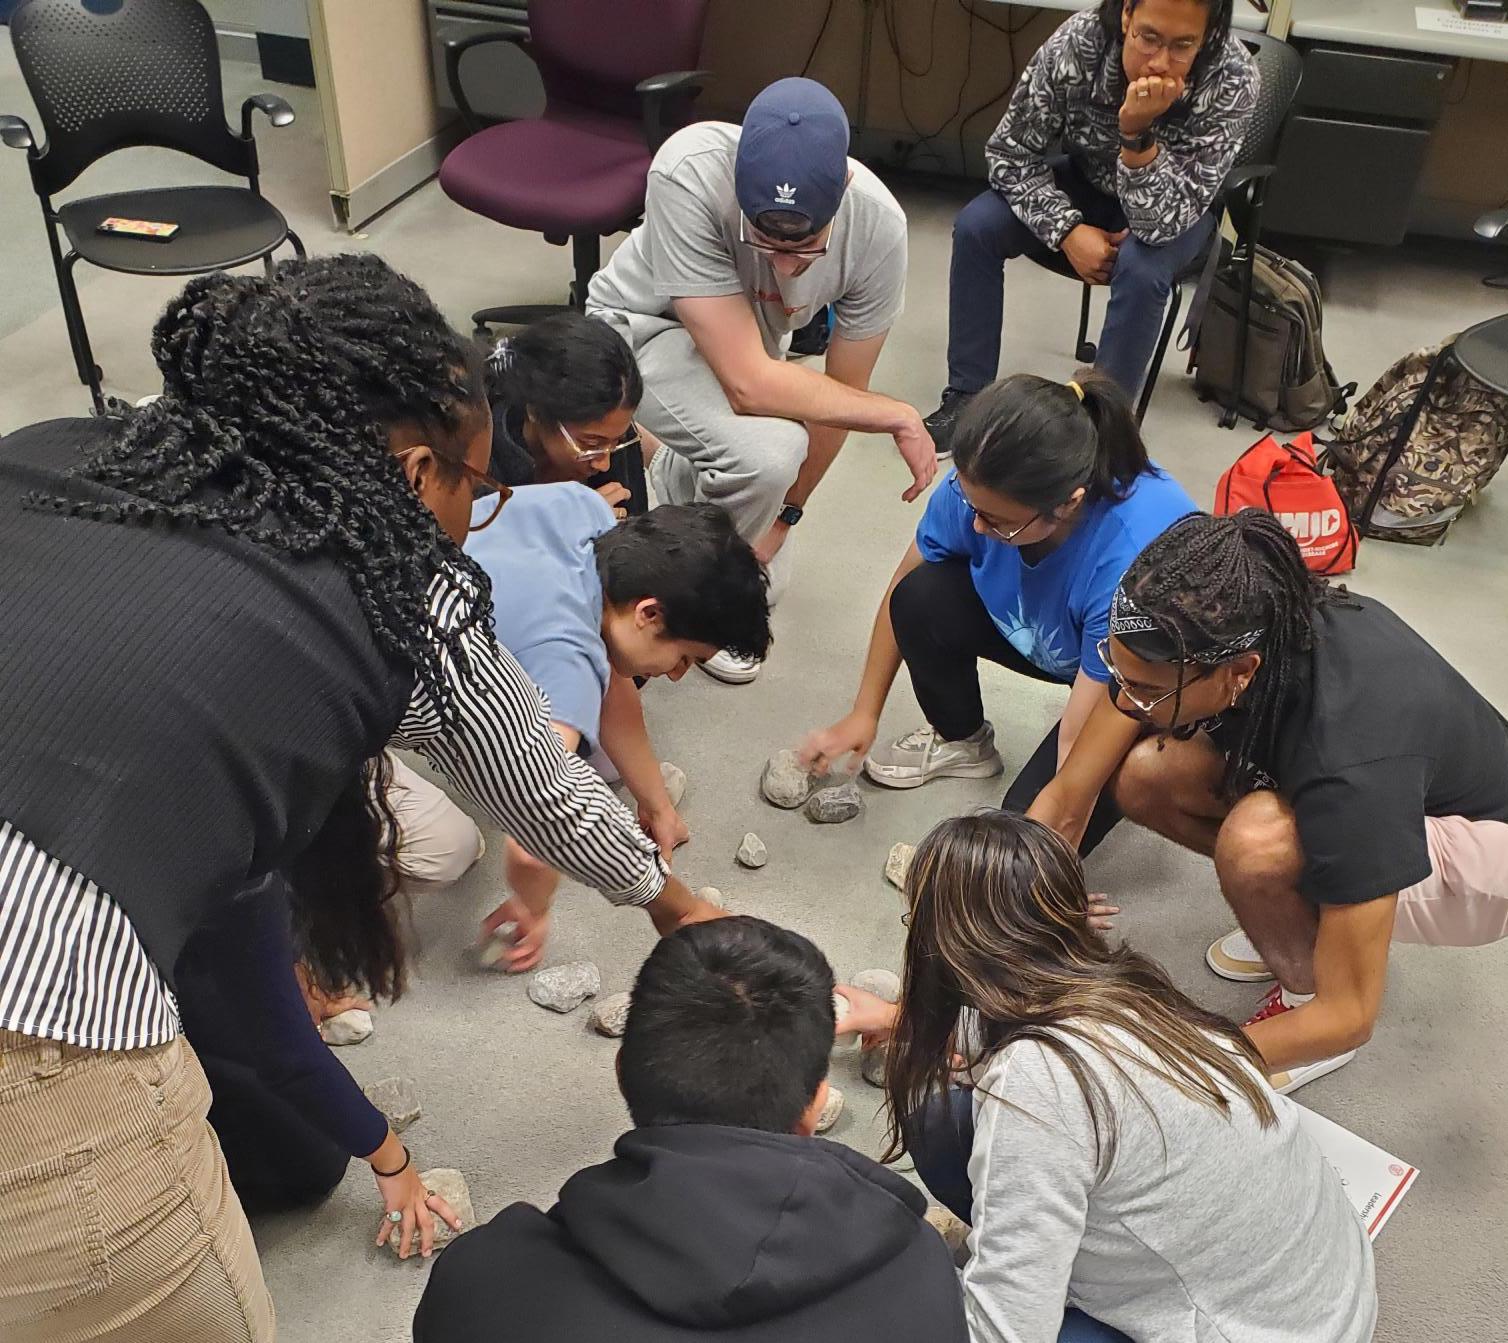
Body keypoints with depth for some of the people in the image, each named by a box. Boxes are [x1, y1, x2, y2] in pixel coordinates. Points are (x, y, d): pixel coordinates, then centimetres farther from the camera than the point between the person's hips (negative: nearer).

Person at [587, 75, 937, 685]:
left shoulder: (879, 228, -29)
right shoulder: (687, 175, -40)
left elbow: (841, 390, -14)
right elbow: (748, 384, -41)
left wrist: (784, 514, -6)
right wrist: (899, 417, -32)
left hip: (752, 333, 4)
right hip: (644, 324, -4)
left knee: (769, 576, 6)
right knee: (767, 453, -33)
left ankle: (680, 477, 37)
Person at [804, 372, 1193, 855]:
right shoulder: (981, 484, -27)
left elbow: (1083, 755, -35)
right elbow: (903, 594, -8)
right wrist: (864, 715, -1)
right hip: (1040, 636, 5)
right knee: (922, 598, -21)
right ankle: (961, 741, 8)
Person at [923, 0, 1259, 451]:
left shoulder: (1233, 79, -32)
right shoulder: (1077, 41, -28)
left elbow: (1162, 222, -35)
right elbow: (1010, 153, -16)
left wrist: (1137, 132, -49)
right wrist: (1067, 231, -27)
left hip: (1175, 208, -2)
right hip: (1086, 183, 3)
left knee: (1141, 269, -34)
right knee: (975, 226, -19)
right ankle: (968, 395, -6)